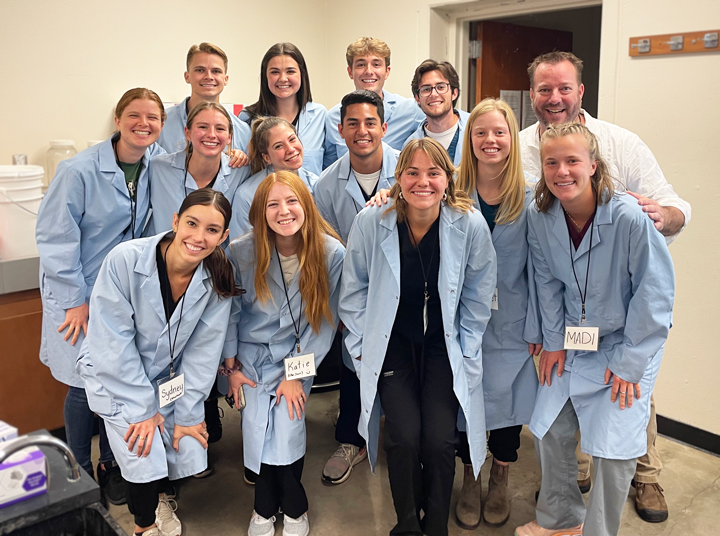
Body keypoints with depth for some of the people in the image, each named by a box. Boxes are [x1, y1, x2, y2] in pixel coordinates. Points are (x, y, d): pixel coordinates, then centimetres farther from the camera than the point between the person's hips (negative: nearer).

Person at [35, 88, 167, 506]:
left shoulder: (155, 162, -3)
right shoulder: (79, 171, -18)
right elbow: (54, 238, -14)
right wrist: (75, 300, -13)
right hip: (79, 294, -4)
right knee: (86, 385, 2)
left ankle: (111, 464, 31)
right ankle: (79, 472, 26)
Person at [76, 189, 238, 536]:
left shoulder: (217, 279, -17)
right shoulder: (125, 260, -27)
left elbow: (202, 350, -10)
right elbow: (114, 342, -22)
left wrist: (186, 414, -8)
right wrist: (142, 408, -17)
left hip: (170, 378, 3)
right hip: (118, 377, -3)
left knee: (189, 456, -1)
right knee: (145, 460, -13)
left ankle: (158, 493, 38)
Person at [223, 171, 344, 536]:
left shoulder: (332, 254, -16)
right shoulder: (242, 252, -14)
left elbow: (325, 321, -9)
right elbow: (230, 310, -2)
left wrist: (296, 375, -9)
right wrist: (231, 367, 0)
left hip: (299, 356, -1)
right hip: (252, 353, 1)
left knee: (286, 428, -16)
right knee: (257, 427, -13)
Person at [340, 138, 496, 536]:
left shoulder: (471, 225, -13)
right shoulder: (371, 223, -13)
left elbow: (477, 298, 1)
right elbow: (354, 291, 0)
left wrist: (465, 351, 2)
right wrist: (362, 349, -1)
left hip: (444, 347, 1)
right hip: (392, 345, 0)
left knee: (440, 441, -10)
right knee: (404, 438, -13)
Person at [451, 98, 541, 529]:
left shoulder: (531, 195, -3)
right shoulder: (453, 191, -1)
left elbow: (537, 264, -3)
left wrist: (537, 326, -4)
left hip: (510, 322, 0)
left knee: (507, 397, 8)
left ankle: (500, 482, 32)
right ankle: (470, 481, 30)